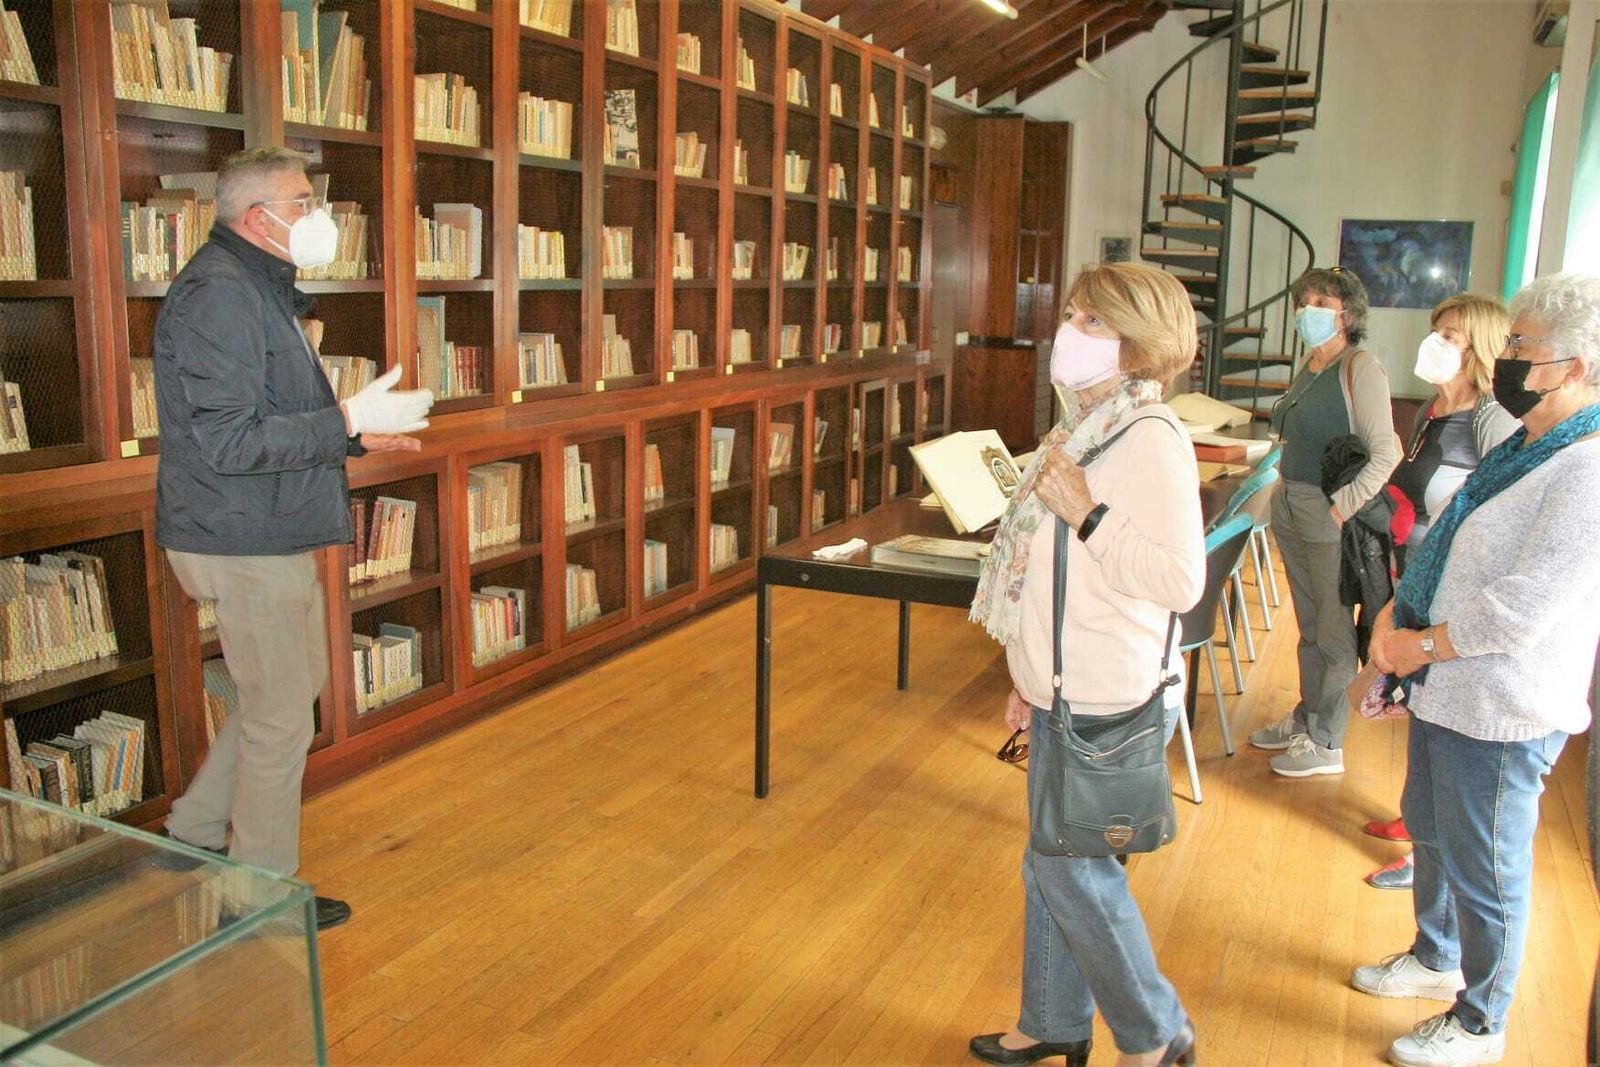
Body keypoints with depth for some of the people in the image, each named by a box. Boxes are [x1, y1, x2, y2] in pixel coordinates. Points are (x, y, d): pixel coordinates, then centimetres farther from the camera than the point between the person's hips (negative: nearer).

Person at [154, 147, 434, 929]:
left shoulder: (259, 288, 15)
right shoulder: (217, 295, -19)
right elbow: (227, 442, -26)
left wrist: (355, 434, 12)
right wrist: (347, 421, -26)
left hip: (269, 535, 11)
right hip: (245, 543, -11)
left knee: (295, 682, 22)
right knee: (280, 717, 2)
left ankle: (195, 832, 34)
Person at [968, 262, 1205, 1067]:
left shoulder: (1151, 438, -19)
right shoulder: (1088, 426, 10)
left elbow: (1181, 580, -26)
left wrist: (1086, 513, -26)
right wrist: (1033, 679, 19)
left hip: (1107, 706, -9)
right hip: (1067, 695, 9)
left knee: (1072, 870, 4)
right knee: (1052, 868, 18)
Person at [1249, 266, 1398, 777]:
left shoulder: (1361, 368, -13)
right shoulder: (1310, 365, 12)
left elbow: (1384, 456, -17)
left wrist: (1341, 509, -21)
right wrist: (1284, 492, 10)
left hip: (1332, 514, -8)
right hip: (1291, 508, 8)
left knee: (1334, 631, 3)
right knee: (1309, 626, 19)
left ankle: (1326, 743, 14)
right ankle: (1304, 719, 32)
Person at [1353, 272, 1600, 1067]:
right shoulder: (1522, 448, 8)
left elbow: (1522, 608, -27)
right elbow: (1443, 543, 13)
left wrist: (1421, 646, -16)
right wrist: (1394, 611, -1)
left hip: (1502, 712, -10)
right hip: (1446, 691, 10)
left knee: (1486, 870, 8)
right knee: (1430, 832, 26)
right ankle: (1435, 959, 49)